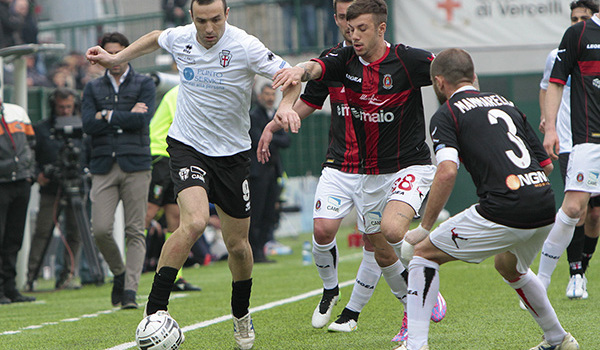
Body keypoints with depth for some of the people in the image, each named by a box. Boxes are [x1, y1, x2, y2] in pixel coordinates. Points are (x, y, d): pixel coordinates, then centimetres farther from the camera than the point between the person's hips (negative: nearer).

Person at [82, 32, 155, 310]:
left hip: (135, 164, -2)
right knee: (100, 230, -8)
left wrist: (109, 115, -5)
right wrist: (128, 115, -6)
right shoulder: (93, 88, 14)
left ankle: (130, 289, -6)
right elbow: (88, 125, -1)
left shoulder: (144, 85, 8)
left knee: (135, 232, -6)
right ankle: (119, 273, 17)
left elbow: (143, 120, -9)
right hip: (103, 166, 2)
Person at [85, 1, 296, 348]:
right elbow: (155, 39, 19)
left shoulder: (246, 47, -16)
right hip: (188, 147, 0)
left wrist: (286, 107, -33)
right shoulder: (180, 38, -5)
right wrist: (116, 58, 18)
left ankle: (242, 315, 36)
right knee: (194, 222, -27)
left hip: (232, 152, 0)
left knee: (238, 244, 8)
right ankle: (153, 312, -22)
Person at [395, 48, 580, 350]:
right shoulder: (506, 103, 23)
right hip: (545, 209, 7)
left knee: (425, 254, 10)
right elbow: (546, 164, 23)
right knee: (509, 266, 36)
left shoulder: (446, 115, 4)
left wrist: (423, 228, -7)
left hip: (504, 211, -7)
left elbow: (447, 172, -13)